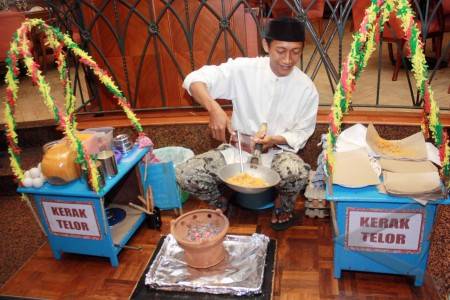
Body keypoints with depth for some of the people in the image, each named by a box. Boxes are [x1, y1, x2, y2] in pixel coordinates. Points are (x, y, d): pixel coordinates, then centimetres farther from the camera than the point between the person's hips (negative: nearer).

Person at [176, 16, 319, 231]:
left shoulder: (306, 88, -8)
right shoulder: (244, 69, -12)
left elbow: (300, 135, -1)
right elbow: (195, 79, -16)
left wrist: (274, 139, -23)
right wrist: (214, 108, -36)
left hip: (277, 152, 0)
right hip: (237, 149, 1)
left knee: (297, 172, -36)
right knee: (185, 175, -20)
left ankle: (283, 209, 1)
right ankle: (220, 204, 13)